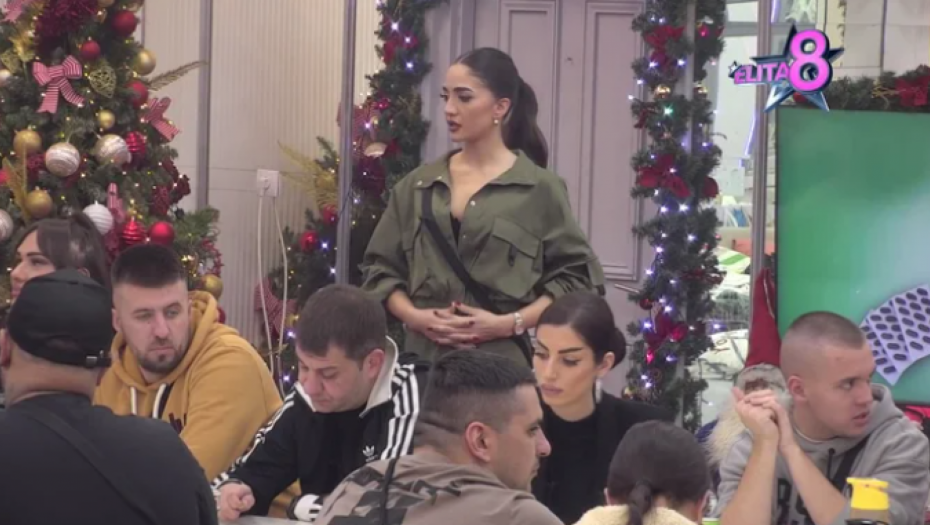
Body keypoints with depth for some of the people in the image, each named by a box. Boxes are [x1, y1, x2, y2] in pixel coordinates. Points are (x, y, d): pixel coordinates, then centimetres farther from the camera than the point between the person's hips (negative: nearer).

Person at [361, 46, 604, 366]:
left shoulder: (539, 188, 0)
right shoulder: (417, 186, 10)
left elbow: (577, 277, -1)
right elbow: (380, 269, 13)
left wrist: (508, 324, -11)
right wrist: (414, 316, -5)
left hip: (501, 363, -3)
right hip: (425, 360, 3)